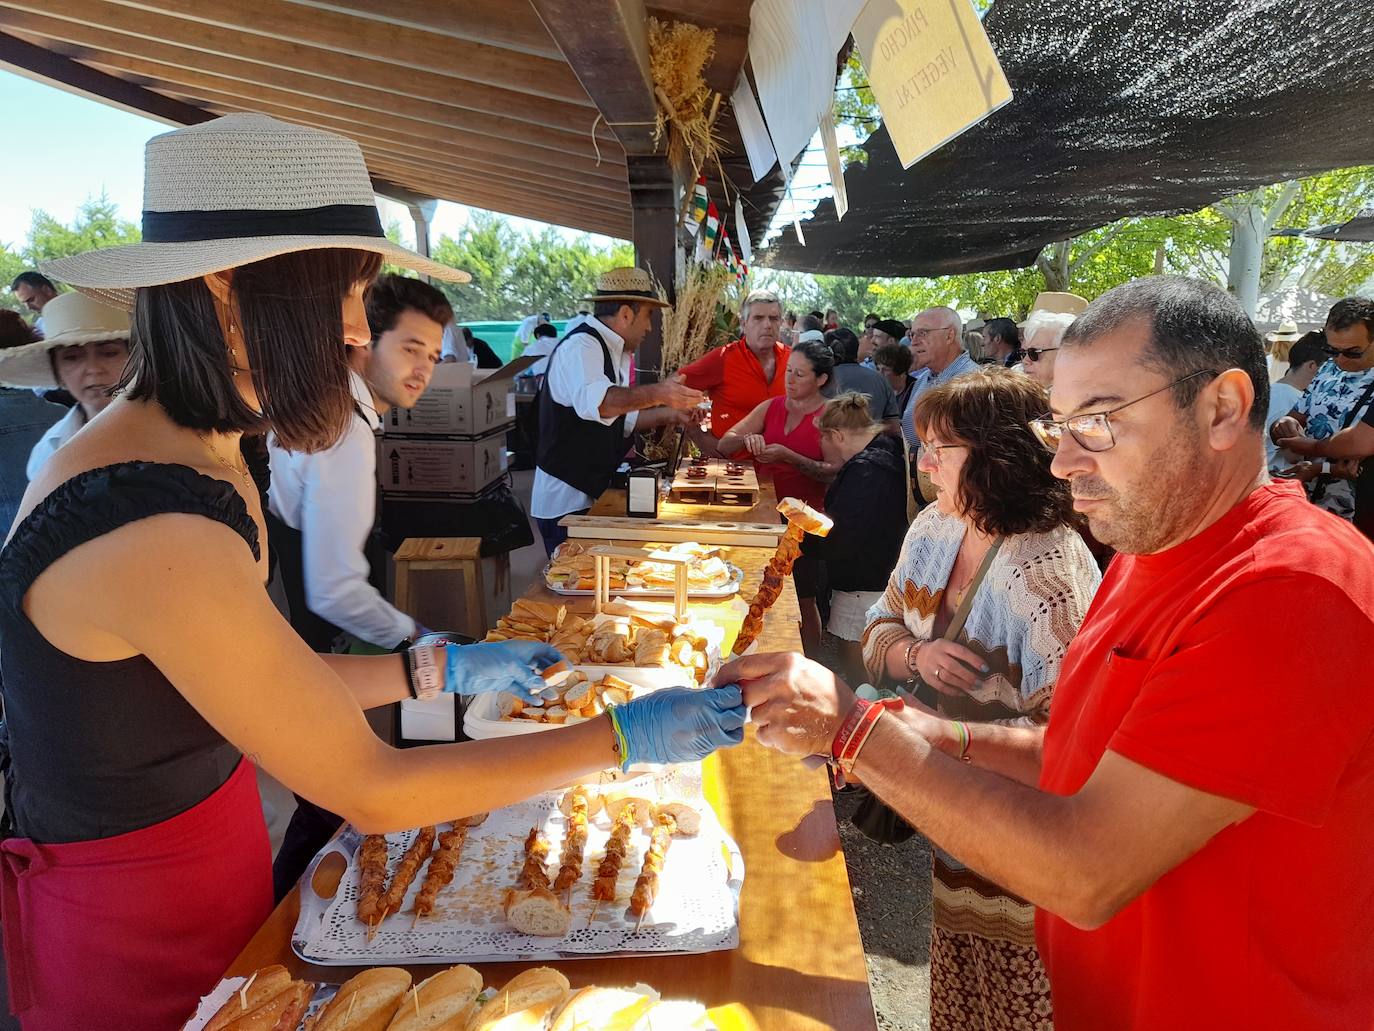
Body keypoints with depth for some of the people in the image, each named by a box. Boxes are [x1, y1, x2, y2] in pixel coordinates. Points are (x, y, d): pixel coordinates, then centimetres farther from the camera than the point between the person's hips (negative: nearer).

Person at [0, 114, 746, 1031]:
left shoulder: (200, 457, -4)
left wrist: (441, 671, -1)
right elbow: (370, 791, -28)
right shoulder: (152, 531, -33)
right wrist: (624, 736, -23)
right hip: (134, 933, -7)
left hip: (216, 847, 8)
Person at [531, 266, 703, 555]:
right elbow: (594, 402, -36)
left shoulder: (612, 351, 15)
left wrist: (666, 415, 13)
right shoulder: (581, 346, -16)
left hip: (594, 494, 9)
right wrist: (655, 394, -44)